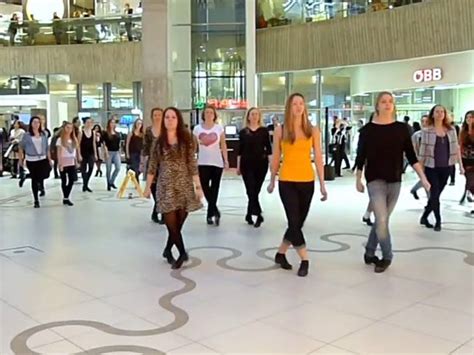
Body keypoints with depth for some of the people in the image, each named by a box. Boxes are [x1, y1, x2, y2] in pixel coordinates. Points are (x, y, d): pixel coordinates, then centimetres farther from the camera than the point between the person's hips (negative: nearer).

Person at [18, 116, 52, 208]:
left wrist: (49, 159, 7)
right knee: (34, 179, 4)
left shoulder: (43, 134, 5)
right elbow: (21, 147, 3)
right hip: (31, 160, -2)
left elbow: (47, 148, 9)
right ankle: (36, 200, 18)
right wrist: (21, 159, 3)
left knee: (45, 175, -15)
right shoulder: (27, 135, -3)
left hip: (43, 159, 2)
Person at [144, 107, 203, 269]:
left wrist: (198, 186, -7)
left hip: (184, 186, 0)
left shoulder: (186, 139, 1)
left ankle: (168, 250, 27)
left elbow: (192, 164, -2)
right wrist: (148, 186, 8)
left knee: (178, 224, 6)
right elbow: (152, 166, 8)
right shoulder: (159, 142, 4)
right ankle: (182, 253, 2)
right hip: (166, 187, 0)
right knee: (172, 224, -7)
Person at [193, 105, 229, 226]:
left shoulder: (219, 128, 2)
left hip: (217, 162, 0)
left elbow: (223, 145, 4)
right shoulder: (197, 128, 3)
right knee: (205, 188, -8)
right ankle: (215, 211, 1)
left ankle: (210, 214, 16)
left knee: (214, 188, 5)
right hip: (202, 163, 0)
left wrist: (226, 160, -2)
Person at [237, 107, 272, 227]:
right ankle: (258, 215, -8)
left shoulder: (264, 131, 2)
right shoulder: (243, 132, 4)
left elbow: (268, 148, 2)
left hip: (261, 163, 0)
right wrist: (238, 166, 5)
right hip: (247, 164, 0)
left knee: (255, 190, 6)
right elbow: (240, 150, 6)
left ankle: (249, 215, 19)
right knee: (251, 190, -9)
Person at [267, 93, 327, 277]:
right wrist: (272, 181, 10)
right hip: (287, 182, -2)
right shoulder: (280, 130, 0)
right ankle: (304, 259, 7)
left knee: (298, 222, 10)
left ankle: (281, 253, 29)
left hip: (307, 182, 2)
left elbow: (318, 158, 3)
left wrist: (322, 184, 1)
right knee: (294, 221, -7)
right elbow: (275, 158, 6)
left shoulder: (313, 130, 2)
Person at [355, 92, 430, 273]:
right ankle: (387, 256, 9)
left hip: (395, 180, 3)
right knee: (382, 220, -12)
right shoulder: (368, 129, -4)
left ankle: (369, 253, 29)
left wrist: (423, 177, -1)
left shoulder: (402, 128, 2)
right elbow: (361, 157, 2)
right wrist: (358, 180, 4)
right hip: (375, 180, -3)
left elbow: (411, 156, 4)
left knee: (381, 220, 12)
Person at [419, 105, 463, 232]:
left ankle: (424, 217, 27)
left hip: (446, 167, 4)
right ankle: (438, 221, 13)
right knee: (435, 194, -3)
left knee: (436, 194, 11)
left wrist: (460, 165, 5)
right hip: (431, 168, -4)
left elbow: (456, 148, 7)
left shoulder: (451, 130, 4)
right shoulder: (427, 131, -6)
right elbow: (422, 151, -5)